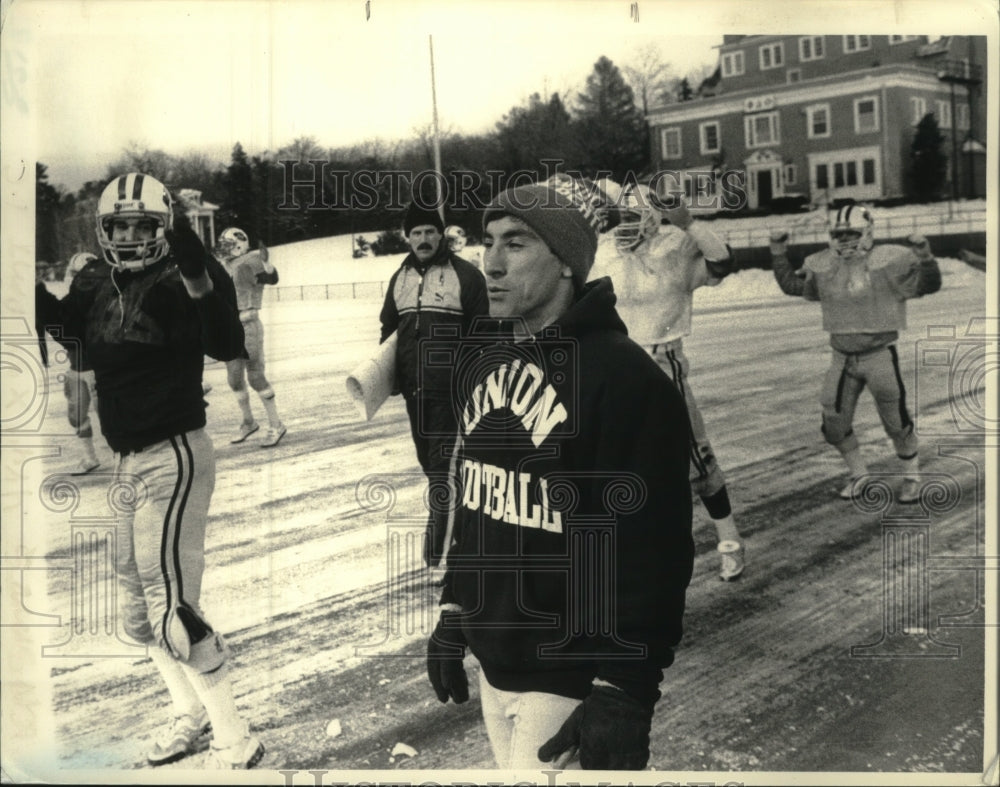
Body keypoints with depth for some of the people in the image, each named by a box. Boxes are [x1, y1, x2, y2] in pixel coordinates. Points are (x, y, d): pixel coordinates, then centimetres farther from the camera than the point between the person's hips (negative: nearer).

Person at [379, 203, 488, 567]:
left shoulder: (465, 275, -7)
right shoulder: (399, 277, 12)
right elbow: (389, 328, 20)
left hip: (451, 386, -6)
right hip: (413, 386, 6)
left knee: (443, 460, -6)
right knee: (427, 457, 14)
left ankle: (436, 544, -1)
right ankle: (449, 507, 34)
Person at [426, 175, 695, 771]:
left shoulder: (625, 379, -19)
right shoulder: (488, 363, 6)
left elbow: (653, 552, -20)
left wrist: (624, 695, -20)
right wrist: (452, 616, 16)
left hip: (571, 682, -7)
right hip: (493, 665, 7)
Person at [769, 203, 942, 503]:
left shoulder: (889, 262, -12)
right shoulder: (823, 266, 0)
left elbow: (929, 285, -12)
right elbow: (790, 284, 10)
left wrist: (923, 256, -29)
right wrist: (779, 251, 1)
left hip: (880, 355, -4)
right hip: (842, 358, 4)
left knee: (897, 422, 5)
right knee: (834, 426, 8)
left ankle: (912, 477, 27)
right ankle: (858, 475, 30)